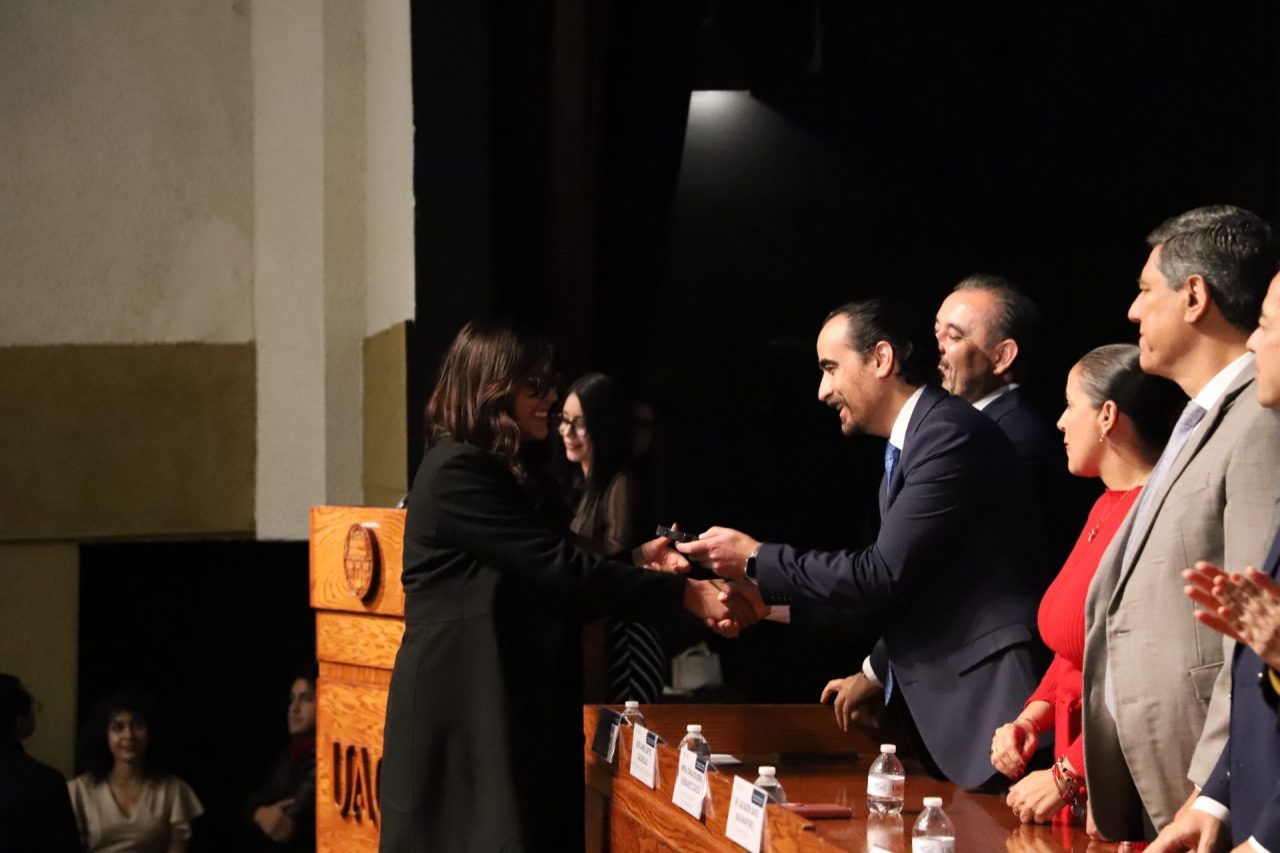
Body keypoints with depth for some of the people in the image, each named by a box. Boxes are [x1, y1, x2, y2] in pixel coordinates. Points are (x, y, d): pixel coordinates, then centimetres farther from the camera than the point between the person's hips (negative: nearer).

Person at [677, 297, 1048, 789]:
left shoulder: (951, 434, -15)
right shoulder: (907, 444, 18)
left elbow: (885, 574, -18)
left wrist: (756, 560, -10)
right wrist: (877, 673, 27)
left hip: (983, 701, -10)